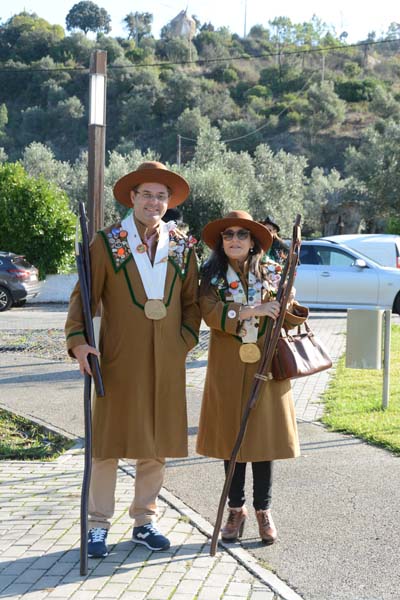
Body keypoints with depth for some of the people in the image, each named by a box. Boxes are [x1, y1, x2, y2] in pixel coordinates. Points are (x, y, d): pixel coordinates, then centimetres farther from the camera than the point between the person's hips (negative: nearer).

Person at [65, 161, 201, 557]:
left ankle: (144, 521, 24)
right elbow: (83, 296, -2)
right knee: (109, 441, 2)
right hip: (119, 360, -3)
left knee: (157, 443, 10)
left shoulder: (182, 247, 10)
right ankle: (98, 525, 14)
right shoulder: (107, 242, 1)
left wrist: (186, 339, 2)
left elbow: (192, 301, 15)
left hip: (166, 363, 3)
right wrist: (78, 340, -15)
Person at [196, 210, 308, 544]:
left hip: (265, 366, 0)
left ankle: (263, 510, 15)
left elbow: (288, 317, 5)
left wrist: (297, 311, -18)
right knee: (230, 437, 6)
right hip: (227, 369, 0)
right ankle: (236, 508, 19)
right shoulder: (212, 277, 2)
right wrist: (250, 311, -24)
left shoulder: (269, 275, 5)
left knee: (264, 435, 2)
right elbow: (210, 312, -14)